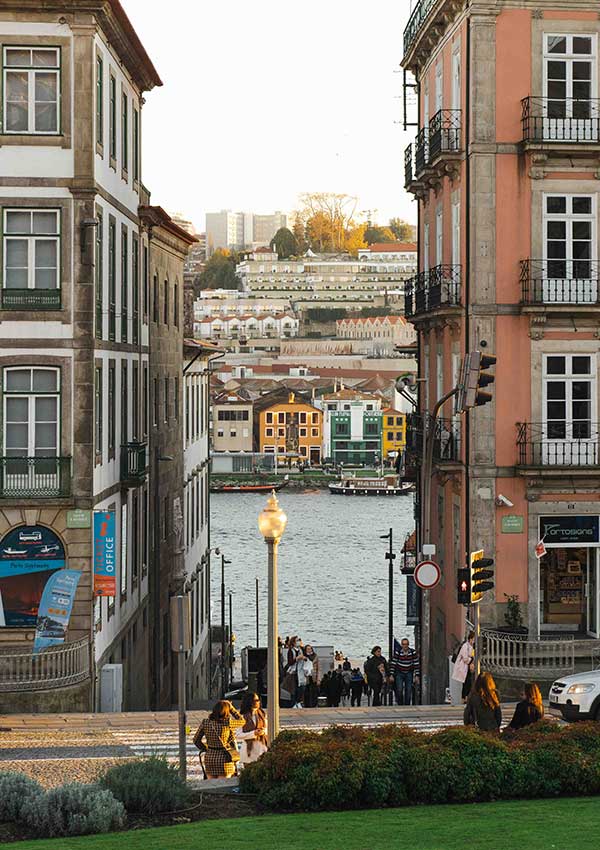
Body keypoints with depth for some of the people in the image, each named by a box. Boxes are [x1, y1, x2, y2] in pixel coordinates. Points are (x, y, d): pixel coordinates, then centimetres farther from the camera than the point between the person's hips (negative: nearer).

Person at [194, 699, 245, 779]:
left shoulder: (205, 722, -3)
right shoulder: (226, 723, -15)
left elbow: (196, 740, 5)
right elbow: (242, 721, 3)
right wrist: (231, 708, 8)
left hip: (209, 758, 4)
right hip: (224, 758, -4)